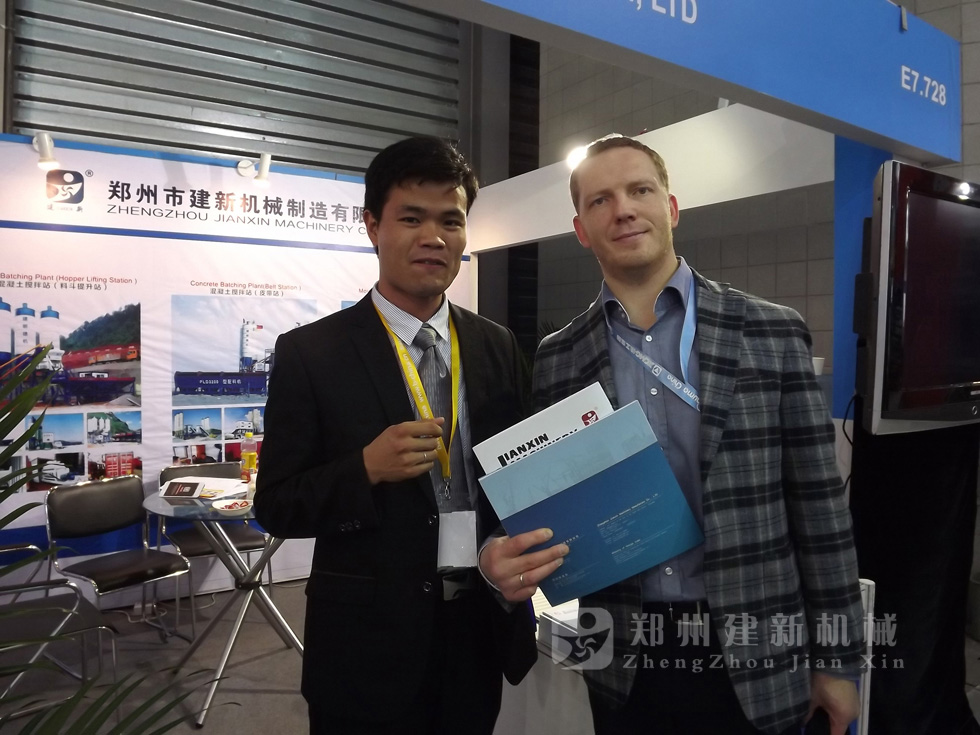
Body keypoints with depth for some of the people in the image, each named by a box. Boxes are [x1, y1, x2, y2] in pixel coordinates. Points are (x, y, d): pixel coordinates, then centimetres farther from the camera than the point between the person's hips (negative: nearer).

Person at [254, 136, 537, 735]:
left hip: (483, 632, 4)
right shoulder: (310, 353, -10)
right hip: (370, 645, -3)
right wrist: (367, 468, -23)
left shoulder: (498, 347, 1)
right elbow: (277, 507, -8)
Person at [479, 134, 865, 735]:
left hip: (752, 654, -1)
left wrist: (837, 658, 0)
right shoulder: (557, 359, -1)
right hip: (623, 662, 2)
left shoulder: (774, 333, -5)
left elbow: (818, 504, -3)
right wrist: (506, 556, -16)